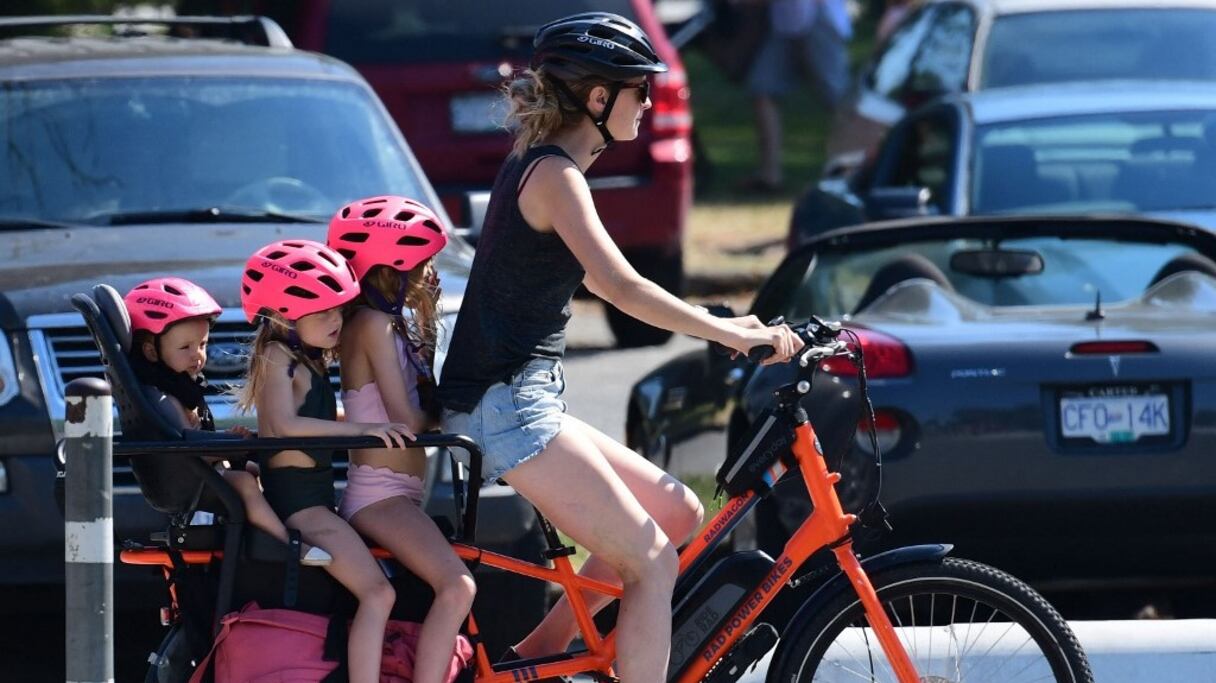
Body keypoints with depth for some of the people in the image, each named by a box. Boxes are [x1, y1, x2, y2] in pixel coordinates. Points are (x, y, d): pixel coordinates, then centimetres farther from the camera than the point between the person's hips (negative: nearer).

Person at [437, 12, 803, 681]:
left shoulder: (537, 165, 17)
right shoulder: (553, 173, -14)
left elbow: (602, 282, 25)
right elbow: (621, 286, -25)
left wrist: (720, 325, 18)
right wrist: (729, 332, -23)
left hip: (518, 403, 10)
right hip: (508, 406, -10)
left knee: (678, 512, 11)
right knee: (653, 564, -11)